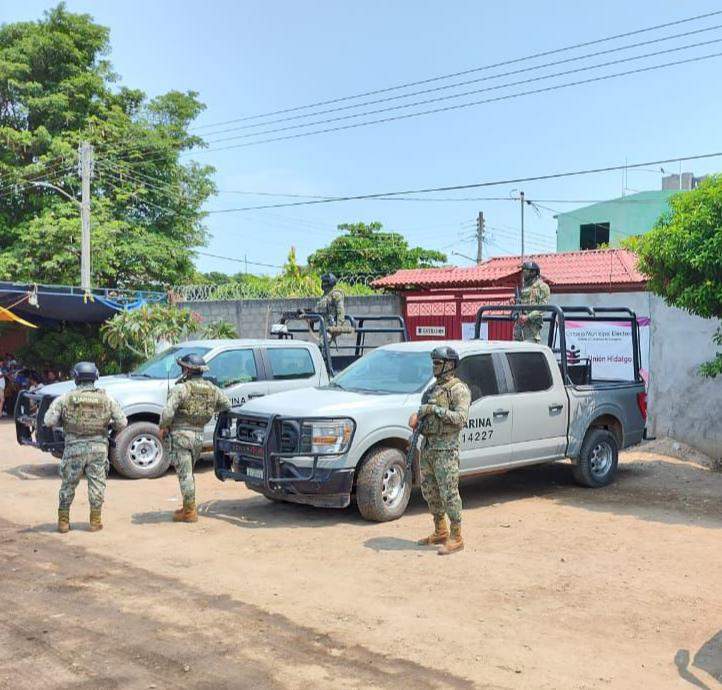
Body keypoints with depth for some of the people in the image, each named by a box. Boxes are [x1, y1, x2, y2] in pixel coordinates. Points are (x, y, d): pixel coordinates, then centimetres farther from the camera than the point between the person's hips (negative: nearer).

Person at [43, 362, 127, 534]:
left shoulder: (65, 399, -3)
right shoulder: (106, 398, 0)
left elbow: (49, 421, -6)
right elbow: (122, 423, -1)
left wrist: (64, 422, 12)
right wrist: (109, 423, 19)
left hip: (74, 448, 0)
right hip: (98, 447, 0)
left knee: (68, 485, 13)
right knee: (97, 485, 8)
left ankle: (63, 521, 18)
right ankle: (95, 521, 10)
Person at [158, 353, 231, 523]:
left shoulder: (181, 388, -14)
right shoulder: (211, 389, 6)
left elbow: (168, 412, -21)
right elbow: (227, 404, 19)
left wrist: (163, 427, -4)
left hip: (180, 435, -7)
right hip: (199, 435, 7)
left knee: (184, 474, -1)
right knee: (188, 473, 21)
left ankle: (189, 512, 3)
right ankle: (189, 507, 26)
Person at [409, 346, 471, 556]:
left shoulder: (459, 389, -9)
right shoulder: (435, 387, 17)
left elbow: (461, 418, -20)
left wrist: (435, 409, -21)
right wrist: (417, 416, 0)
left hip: (445, 448, -9)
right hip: (427, 446, 9)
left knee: (449, 493, -6)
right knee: (430, 491, 15)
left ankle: (456, 538, 1)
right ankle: (440, 532, 28)